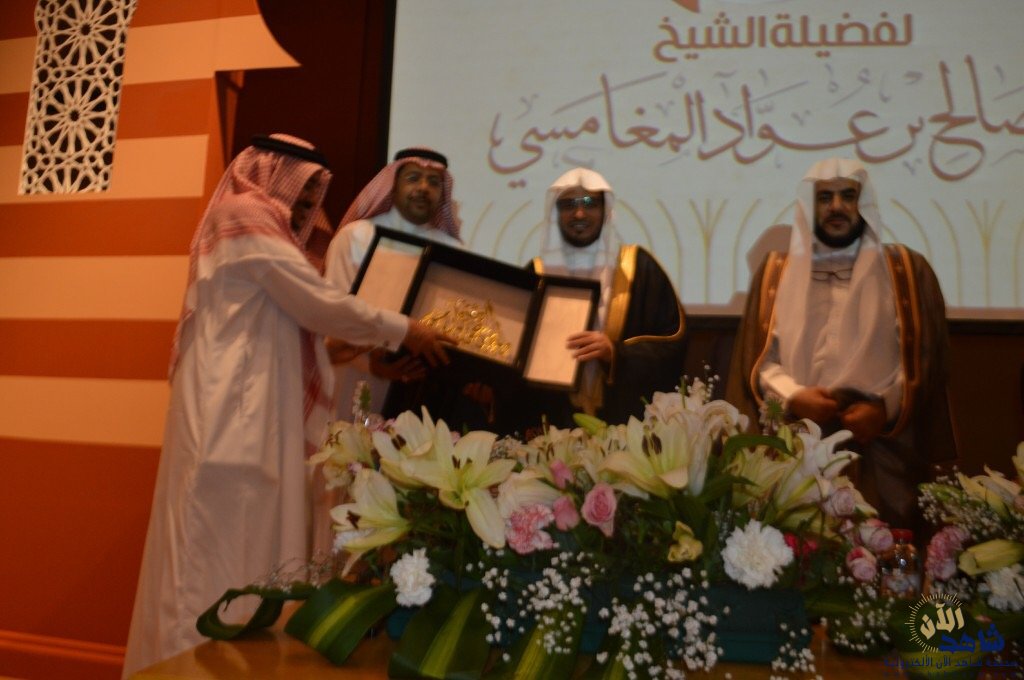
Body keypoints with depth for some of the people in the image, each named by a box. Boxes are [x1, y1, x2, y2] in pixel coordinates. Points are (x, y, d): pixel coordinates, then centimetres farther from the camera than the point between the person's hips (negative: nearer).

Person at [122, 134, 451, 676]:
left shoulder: (263, 224, 24)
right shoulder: (247, 215, -6)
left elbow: (301, 318, 20)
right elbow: (320, 304, -11)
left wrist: (373, 347, 13)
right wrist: (402, 331, -3)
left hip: (257, 409, 10)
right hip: (232, 409, -10)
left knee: (247, 544, 8)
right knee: (222, 555, -6)